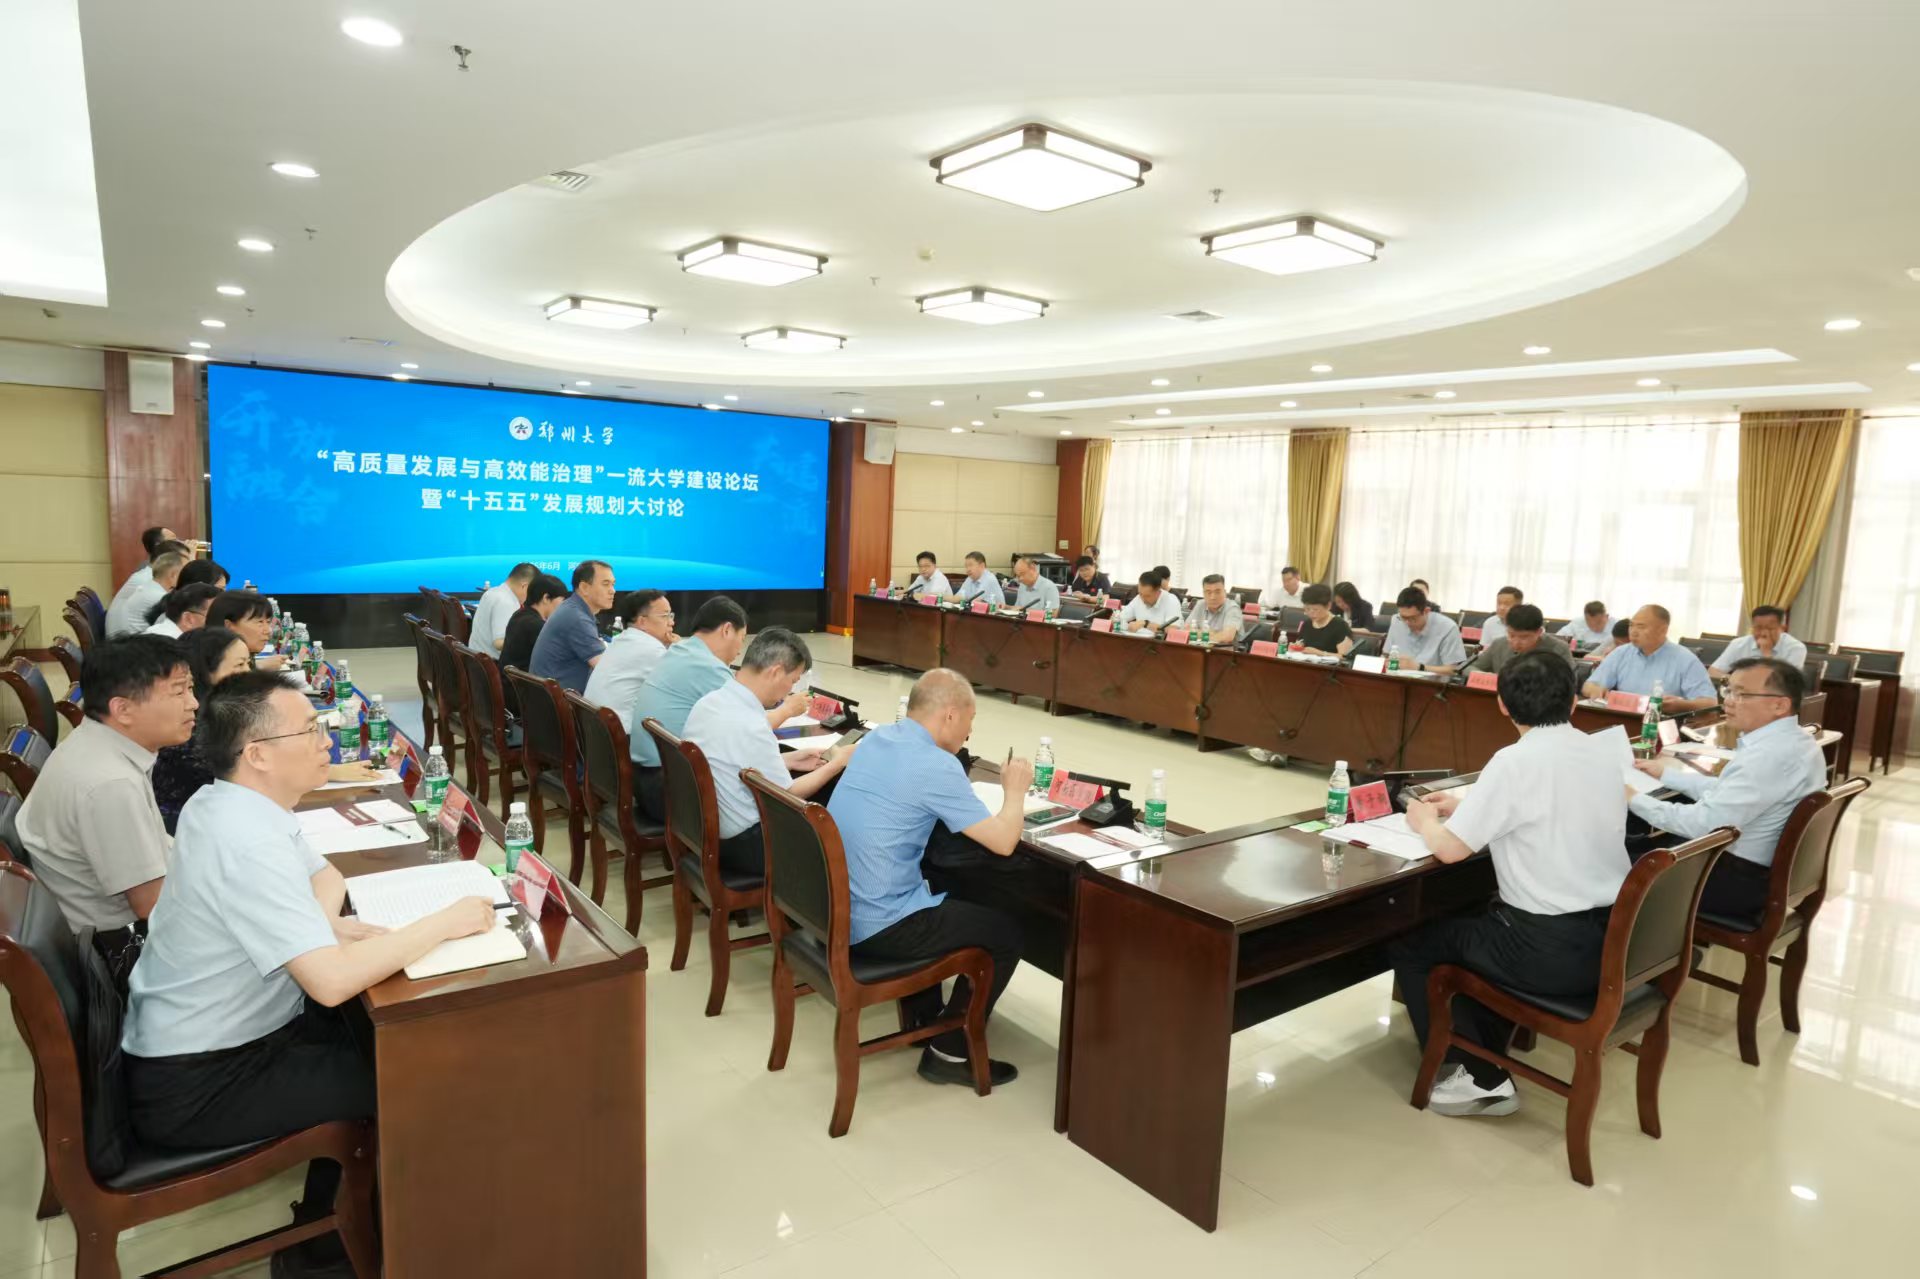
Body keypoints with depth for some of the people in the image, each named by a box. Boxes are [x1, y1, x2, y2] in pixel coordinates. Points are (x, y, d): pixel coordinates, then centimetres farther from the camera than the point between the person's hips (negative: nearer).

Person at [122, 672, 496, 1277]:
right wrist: (444, 922, -26)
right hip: (195, 1087, -9)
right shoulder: (248, 843, -31)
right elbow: (332, 980, -37)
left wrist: (319, 923, -8)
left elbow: (326, 875, 13)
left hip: (187, 1037, 9)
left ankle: (326, 1219, 25)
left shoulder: (220, 804, -2)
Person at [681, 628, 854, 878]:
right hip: (741, 845, -9)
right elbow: (786, 797, -14)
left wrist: (788, 761, 13)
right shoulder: (750, 726, -27)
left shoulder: (708, 702, -1)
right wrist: (837, 763, -3)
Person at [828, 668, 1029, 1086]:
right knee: (1006, 933, 8)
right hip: (876, 926, -9)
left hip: (831, 907, 9)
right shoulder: (935, 765, -19)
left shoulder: (876, 737, 5)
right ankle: (949, 1052, 16)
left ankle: (923, 1014, 42)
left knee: (947, 902, 34)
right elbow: (1003, 841, -15)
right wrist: (1014, 792, 4)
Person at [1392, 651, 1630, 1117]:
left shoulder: (1516, 761, -19)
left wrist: (1425, 820, 6)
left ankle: (1479, 1078, 15)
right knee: (1472, 919, 30)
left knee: (1409, 943, 10)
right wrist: (1465, 807, 22)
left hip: (1552, 951, -8)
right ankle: (1487, 1050, 35)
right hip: (1611, 937, 8)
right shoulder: (1601, 753, 5)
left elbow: (1448, 848, -15)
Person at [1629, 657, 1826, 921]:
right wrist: (1667, 773, 16)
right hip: (1761, 870, 10)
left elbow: (1705, 823, -28)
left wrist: (1633, 800, -20)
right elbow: (1724, 791, 15)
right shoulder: (1790, 741, 5)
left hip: (1739, 881, -10)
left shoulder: (1770, 755, -28)